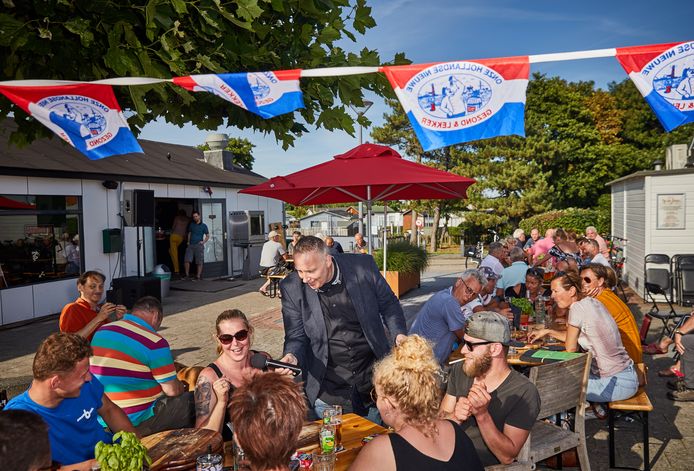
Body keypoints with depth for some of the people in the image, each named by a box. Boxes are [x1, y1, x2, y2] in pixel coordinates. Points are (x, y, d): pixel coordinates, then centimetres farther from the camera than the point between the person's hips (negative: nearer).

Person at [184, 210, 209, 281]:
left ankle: (198, 276, 3)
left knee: (199, 262, -3)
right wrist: (188, 241, 12)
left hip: (199, 245, -3)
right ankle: (187, 275, 3)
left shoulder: (203, 225, 4)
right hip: (191, 245, 3)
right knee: (187, 260, -7)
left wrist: (203, 242, -5)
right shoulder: (191, 224, 15)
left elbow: (207, 236, 8)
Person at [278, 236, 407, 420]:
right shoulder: (291, 287, -11)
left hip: (372, 376, 1)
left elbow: (388, 304, 1)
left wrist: (399, 334, -13)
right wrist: (292, 356, -24)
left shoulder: (363, 267, -12)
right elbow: (296, 335, -3)